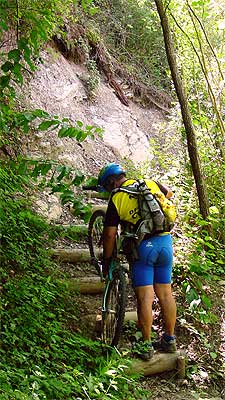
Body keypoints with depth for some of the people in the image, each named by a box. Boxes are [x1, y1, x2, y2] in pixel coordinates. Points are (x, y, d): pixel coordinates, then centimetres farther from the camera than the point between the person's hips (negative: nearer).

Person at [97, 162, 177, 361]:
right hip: (165, 242, 5)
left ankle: (146, 346, 5)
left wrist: (106, 259, 8)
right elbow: (169, 193, 31)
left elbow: (110, 234, -3)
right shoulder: (151, 184, 10)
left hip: (143, 247, -5)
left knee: (145, 298, 0)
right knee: (165, 293, 12)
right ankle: (170, 340, 21)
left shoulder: (116, 199, -2)